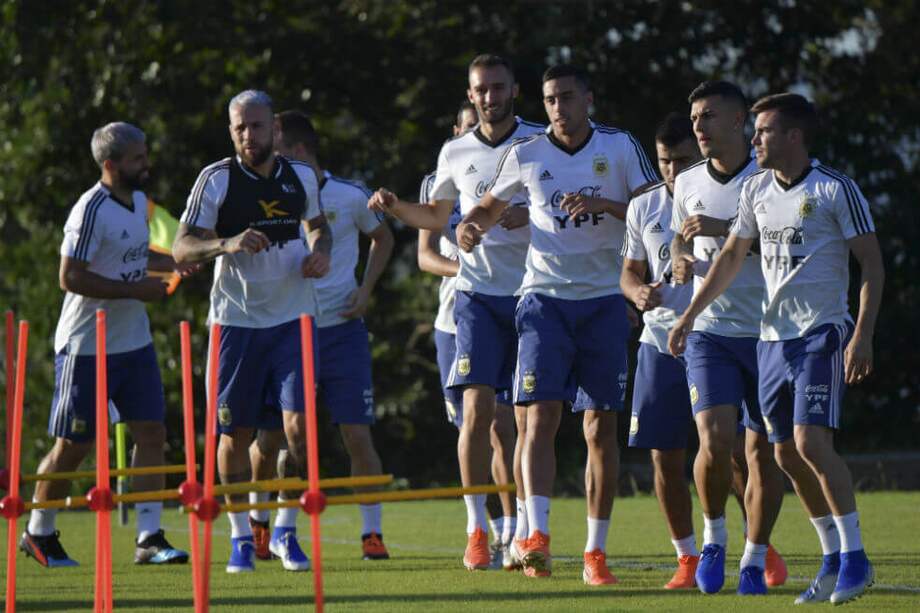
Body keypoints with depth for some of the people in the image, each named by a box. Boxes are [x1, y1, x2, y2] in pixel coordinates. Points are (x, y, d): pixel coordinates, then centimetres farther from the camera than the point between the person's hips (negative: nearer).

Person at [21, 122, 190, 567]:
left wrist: (171, 263, 9)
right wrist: (136, 289, -22)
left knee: (152, 433, -3)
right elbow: (70, 278, -23)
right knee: (73, 446, 1)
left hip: (134, 343, 8)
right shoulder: (91, 211, -19)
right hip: (87, 347, -8)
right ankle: (38, 534, 18)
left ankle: (149, 538, -3)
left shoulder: (138, 201, 9)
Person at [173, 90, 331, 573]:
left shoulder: (301, 177, 5)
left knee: (300, 425, -11)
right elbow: (181, 248, -11)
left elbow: (318, 224, 24)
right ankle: (241, 536, 17)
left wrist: (321, 250, 1)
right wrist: (228, 244, -28)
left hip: (293, 319, 2)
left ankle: (286, 532, 3)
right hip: (236, 320, -2)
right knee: (235, 432, 2)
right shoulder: (216, 180, -6)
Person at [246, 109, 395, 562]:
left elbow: (383, 238, 16)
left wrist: (365, 290, 3)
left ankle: (372, 533, 0)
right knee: (270, 438, 1)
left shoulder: (351, 196, -1)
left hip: (341, 331, -1)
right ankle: (258, 519, 26)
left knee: (357, 435, -7)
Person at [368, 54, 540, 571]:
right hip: (477, 293, 1)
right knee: (477, 407, -13)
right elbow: (437, 216, 25)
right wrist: (395, 207, 7)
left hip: (530, 293, -1)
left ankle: (514, 525, 15)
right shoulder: (456, 153, 10)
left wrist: (530, 214, -19)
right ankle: (477, 529, -12)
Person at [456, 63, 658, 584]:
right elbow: (491, 206, 20)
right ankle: (537, 535, -23)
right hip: (545, 297, 0)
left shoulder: (620, 147, 1)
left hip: (604, 300, 0)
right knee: (542, 414, -16)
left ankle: (596, 551, 7)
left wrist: (601, 205, -19)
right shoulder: (525, 156, 5)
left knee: (602, 428, 1)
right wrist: (470, 227, -2)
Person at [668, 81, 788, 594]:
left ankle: (755, 561, 13)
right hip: (709, 332, 2)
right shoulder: (689, 183, 9)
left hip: (766, 332, -2)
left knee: (764, 450, 1)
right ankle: (714, 538, 9)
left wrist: (725, 228, -23)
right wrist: (681, 260, 1)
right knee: (715, 441, -14)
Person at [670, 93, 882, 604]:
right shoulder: (757, 189, 10)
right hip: (774, 335, 7)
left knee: (811, 441, -18)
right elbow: (732, 257, 23)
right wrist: (690, 314, 20)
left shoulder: (835, 189, -9)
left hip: (822, 332, -7)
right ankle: (834, 558, 16)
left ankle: (855, 556, -9)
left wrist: (863, 335, -16)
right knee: (787, 453, 5)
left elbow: (872, 264, -8)